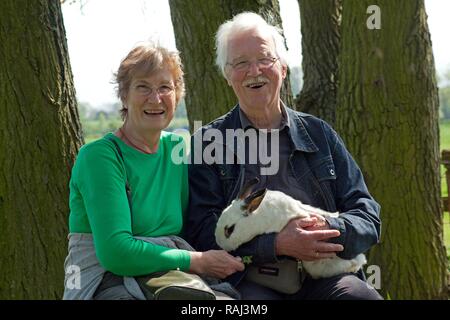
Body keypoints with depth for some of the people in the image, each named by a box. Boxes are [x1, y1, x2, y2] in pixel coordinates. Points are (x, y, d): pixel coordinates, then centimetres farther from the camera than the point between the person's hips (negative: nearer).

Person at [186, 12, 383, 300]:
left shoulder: (318, 133, 16)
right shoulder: (207, 142, 8)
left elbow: (368, 215, 12)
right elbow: (202, 231, -2)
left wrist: (330, 231, -12)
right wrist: (276, 245, -17)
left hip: (321, 277, 3)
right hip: (248, 280, -3)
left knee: (363, 295, -29)